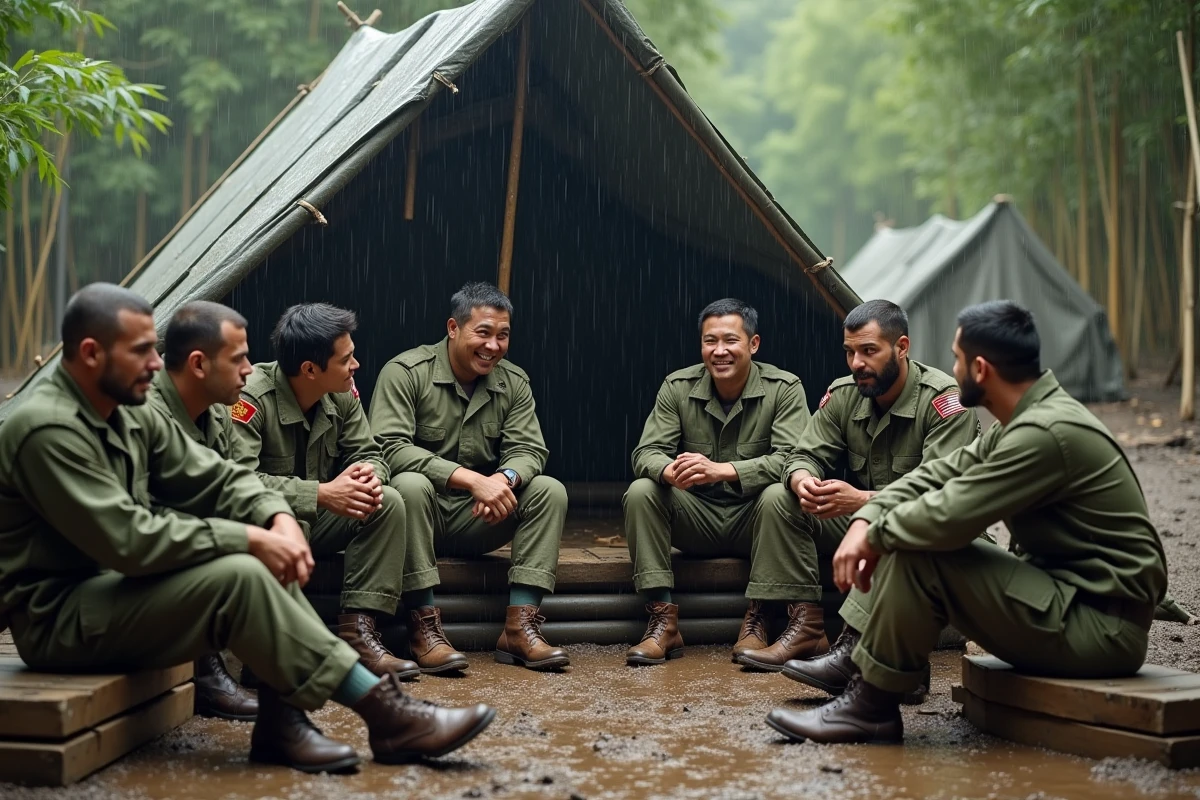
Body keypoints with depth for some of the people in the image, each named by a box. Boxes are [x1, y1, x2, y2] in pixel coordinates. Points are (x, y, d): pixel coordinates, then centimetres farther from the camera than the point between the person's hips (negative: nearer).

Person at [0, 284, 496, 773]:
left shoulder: (127, 415, 8)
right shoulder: (49, 430, -20)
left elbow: (218, 478, 8)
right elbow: (128, 538, -27)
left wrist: (277, 517, -13)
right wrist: (246, 538, -22)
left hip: (113, 587, 9)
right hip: (58, 617, -9)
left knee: (266, 562, -7)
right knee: (239, 576, -26)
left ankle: (281, 722, -14)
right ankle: (385, 714, -20)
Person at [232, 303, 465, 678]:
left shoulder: (342, 394, -5)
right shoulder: (251, 397, -25)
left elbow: (368, 452, 3)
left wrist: (369, 475, -23)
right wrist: (321, 494, -36)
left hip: (316, 520, 7)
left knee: (388, 502, -16)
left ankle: (358, 630, -22)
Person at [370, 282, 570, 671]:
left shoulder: (514, 382, 4)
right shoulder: (405, 372, -12)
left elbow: (528, 450, -3)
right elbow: (390, 448, -24)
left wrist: (505, 478, -30)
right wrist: (472, 480, -33)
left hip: (475, 519, 5)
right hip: (420, 509, -4)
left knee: (550, 491, -17)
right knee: (411, 485, -36)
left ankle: (519, 627, -23)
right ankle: (426, 627, -32)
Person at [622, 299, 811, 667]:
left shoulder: (784, 388, -9)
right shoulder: (677, 387, -1)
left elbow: (791, 458, -22)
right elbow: (646, 453, -8)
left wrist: (721, 470, -37)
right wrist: (671, 472, -35)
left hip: (753, 518, -2)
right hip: (697, 516, 3)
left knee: (778, 496, -34)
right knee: (640, 491, -22)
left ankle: (755, 622, -27)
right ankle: (662, 623, -24)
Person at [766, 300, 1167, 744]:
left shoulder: (1047, 432, -23)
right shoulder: (1032, 417, 9)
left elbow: (946, 517, -27)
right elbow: (940, 473, 9)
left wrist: (876, 536, -8)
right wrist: (865, 521, -5)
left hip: (1102, 625, -10)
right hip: (1072, 596, 10)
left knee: (918, 555, -18)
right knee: (906, 539, 8)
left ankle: (870, 705, -6)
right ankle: (855, 662, 11)